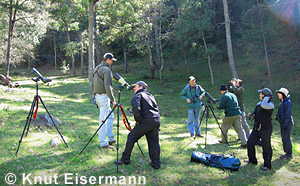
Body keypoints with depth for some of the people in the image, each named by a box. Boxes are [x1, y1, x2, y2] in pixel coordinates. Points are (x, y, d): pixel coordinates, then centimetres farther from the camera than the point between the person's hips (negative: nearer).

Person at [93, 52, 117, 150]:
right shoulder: (106, 70, -12)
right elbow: (107, 86, -20)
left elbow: (94, 84, 21)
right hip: (104, 96, -10)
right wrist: (113, 100, -19)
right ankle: (103, 143, -2)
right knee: (103, 119, -6)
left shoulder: (97, 69, 17)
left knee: (110, 115, 17)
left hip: (97, 96, 10)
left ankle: (111, 138, 19)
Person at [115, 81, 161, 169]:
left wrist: (138, 120, -7)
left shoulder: (138, 95, 3)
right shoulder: (150, 95, 25)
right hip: (156, 121, 7)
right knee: (153, 141, 14)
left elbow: (136, 108, -17)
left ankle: (125, 159, 13)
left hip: (146, 121, -7)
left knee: (131, 137, 7)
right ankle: (156, 163, 14)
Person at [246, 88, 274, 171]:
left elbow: (263, 105, -39)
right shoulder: (259, 103, 9)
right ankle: (252, 160, 30)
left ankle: (267, 165, 17)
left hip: (265, 130, -8)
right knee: (250, 143, 13)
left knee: (266, 147, 1)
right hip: (257, 128, 8)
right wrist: (251, 114, -2)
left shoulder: (270, 105, -16)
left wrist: (266, 97, -20)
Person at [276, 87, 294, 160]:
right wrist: (277, 117, 19)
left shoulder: (287, 102, -18)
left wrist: (285, 124, -21)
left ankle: (289, 155, 8)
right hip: (282, 123, 10)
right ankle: (287, 153, 25)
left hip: (287, 123, -10)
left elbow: (288, 114, -21)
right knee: (284, 138, 15)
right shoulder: (282, 102, 11)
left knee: (286, 139, -3)